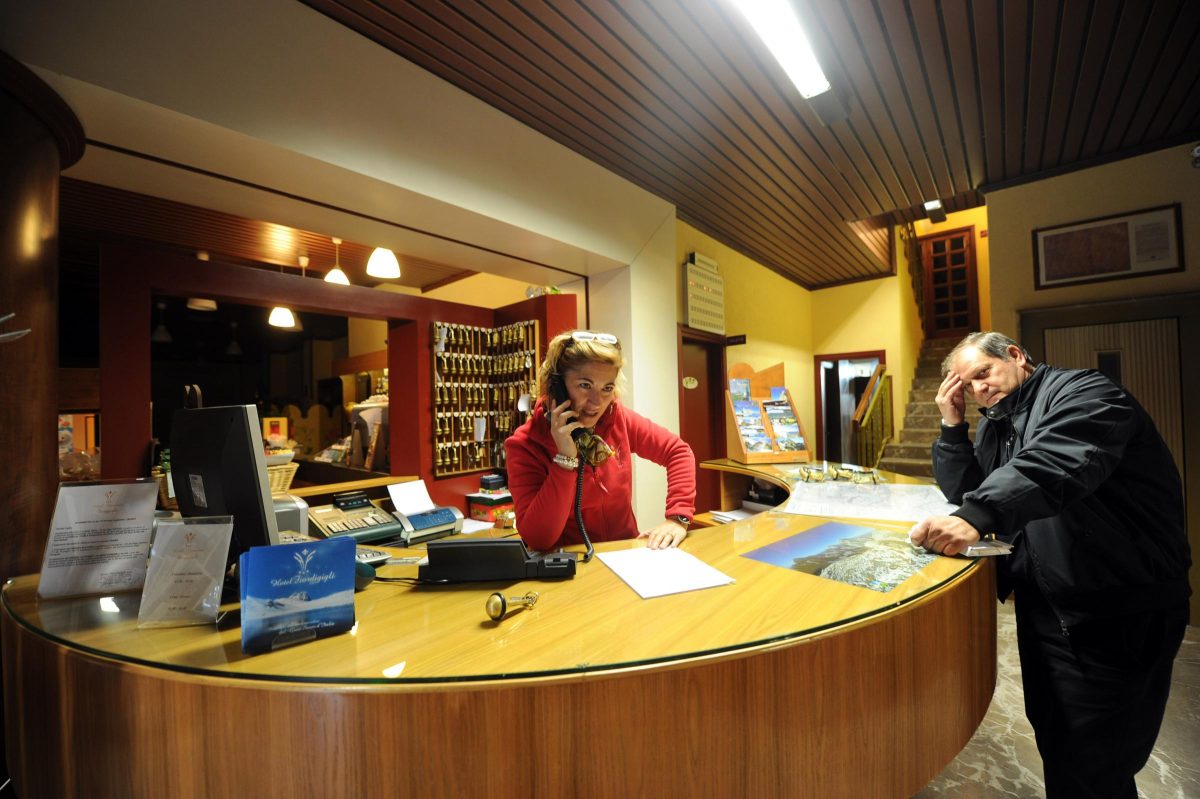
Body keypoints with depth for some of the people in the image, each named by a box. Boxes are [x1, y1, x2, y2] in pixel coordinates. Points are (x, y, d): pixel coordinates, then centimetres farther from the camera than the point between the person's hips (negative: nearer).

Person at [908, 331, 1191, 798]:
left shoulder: (1079, 391, -13)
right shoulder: (996, 425, 11)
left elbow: (1054, 462, -33)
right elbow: (961, 491, 8)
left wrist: (976, 516, -46)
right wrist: (952, 424, -1)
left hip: (1120, 613, -7)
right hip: (1044, 609, 7)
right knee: (1055, 745, 20)